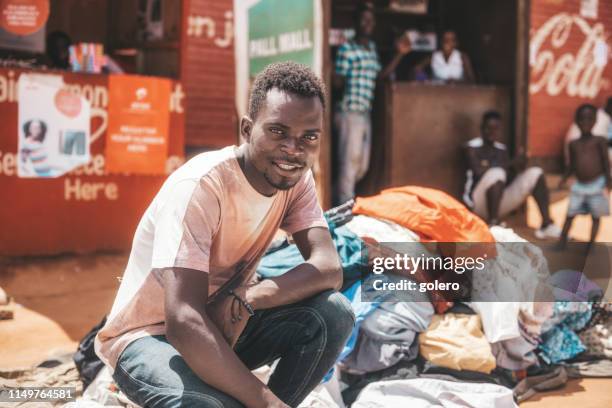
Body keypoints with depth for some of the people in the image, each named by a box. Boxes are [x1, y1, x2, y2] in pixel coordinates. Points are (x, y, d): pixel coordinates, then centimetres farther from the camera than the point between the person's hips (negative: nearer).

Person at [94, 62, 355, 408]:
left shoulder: (297, 178, -6)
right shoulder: (199, 186, -28)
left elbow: (329, 268, -17)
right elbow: (184, 322, -36)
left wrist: (244, 301, -33)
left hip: (226, 324, 6)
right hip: (151, 334, -6)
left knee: (334, 312, -18)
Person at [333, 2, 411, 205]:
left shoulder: (372, 47, 15)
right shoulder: (347, 48, -9)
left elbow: (380, 75, 13)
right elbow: (337, 82, -11)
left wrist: (399, 54, 11)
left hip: (365, 113, 8)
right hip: (350, 112, -8)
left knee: (362, 166, 14)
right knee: (349, 164, -4)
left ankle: (337, 196, 29)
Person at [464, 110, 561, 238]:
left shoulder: (502, 150, 14)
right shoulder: (472, 147, -3)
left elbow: (516, 172, 8)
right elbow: (479, 171, -20)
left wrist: (520, 164, -15)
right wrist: (510, 163, -20)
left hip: (501, 201, 6)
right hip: (480, 203, -6)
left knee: (535, 173, -6)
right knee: (496, 173, -35)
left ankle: (546, 225, -15)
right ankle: (493, 226, -33)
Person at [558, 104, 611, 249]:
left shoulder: (600, 141, -4)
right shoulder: (573, 144, 7)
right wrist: (564, 179, 0)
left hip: (596, 184, -3)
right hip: (579, 186, 3)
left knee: (596, 216, 3)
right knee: (570, 214, 4)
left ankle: (591, 245, 12)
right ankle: (562, 241, 12)